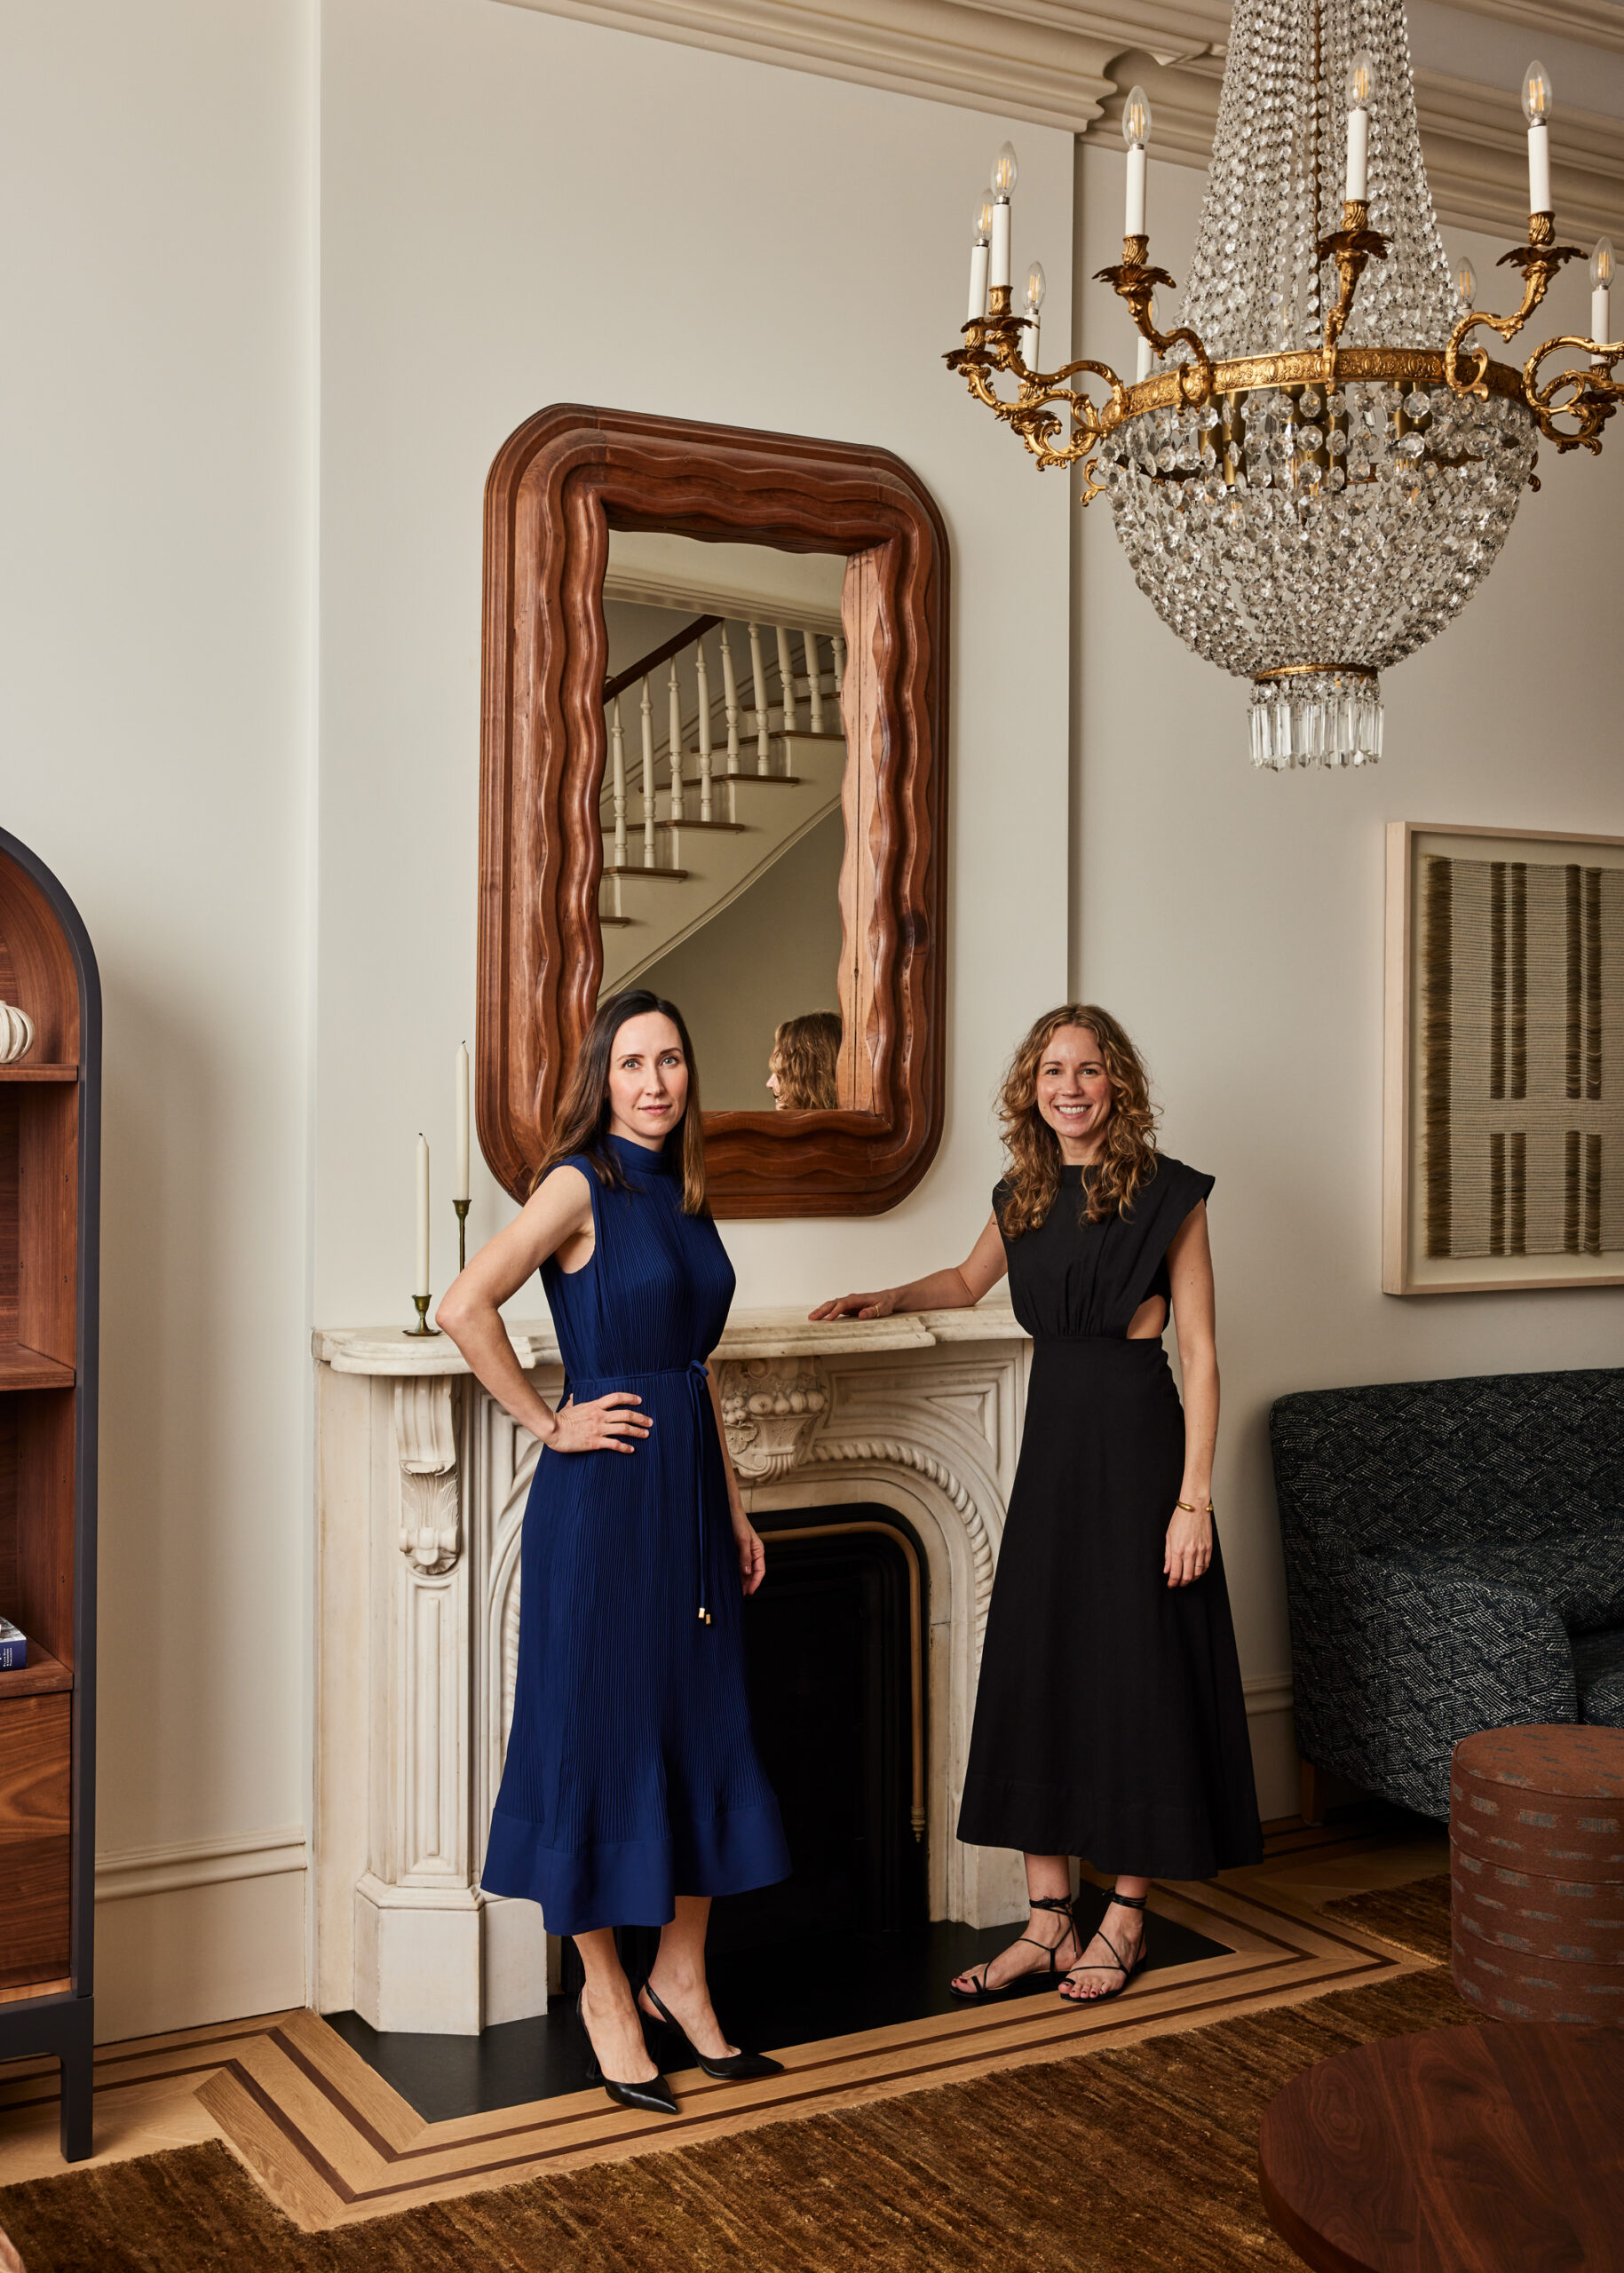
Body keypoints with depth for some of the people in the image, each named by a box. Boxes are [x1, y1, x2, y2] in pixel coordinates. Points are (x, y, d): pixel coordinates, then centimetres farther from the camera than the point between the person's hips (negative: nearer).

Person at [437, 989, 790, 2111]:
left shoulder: (683, 1194, 11)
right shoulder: (580, 1183, -11)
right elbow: (465, 1306, -22)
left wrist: (734, 1505, 15)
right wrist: (548, 1423, -15)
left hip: (690, 1489, 7)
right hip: (603, 1487, -7)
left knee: (706, 1724, 12)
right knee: (601, 1732, 3)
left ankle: (680, 1972, 27)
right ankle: (606, 1991, 19)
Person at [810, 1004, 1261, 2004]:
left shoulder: (1167, 1191, -7)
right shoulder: (1023, 1196, 10)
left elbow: (1200, 1352, -9)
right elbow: (969, 1281, 31)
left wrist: (1193, 1498, -14)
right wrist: (886, 1300, 13)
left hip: (1136, 1440, -6)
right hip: (1052, 1441, 6)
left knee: (1135, 1676, 1)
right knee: (1035, 1673, 6)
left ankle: (1126, 1920, 17)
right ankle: (1050, 1921, 17)